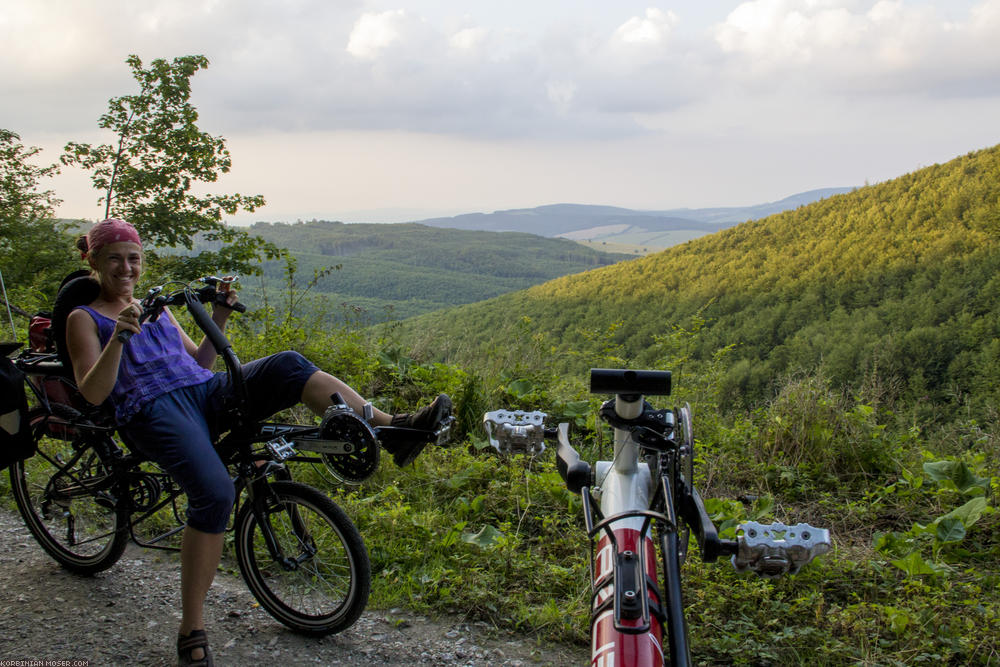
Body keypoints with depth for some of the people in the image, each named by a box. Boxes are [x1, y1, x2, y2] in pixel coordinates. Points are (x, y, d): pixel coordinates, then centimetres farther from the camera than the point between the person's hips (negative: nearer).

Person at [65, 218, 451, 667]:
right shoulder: (84, 319, 11)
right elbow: (93, 392, -4)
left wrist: (219, 317, 14)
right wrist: (119, 337, -18)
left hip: (207, 393, 5)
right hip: (154, 409, -5)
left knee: (288, 366, -22)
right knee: (215, 492, -32)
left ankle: (398, 429, -30)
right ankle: (191, 631, -20)